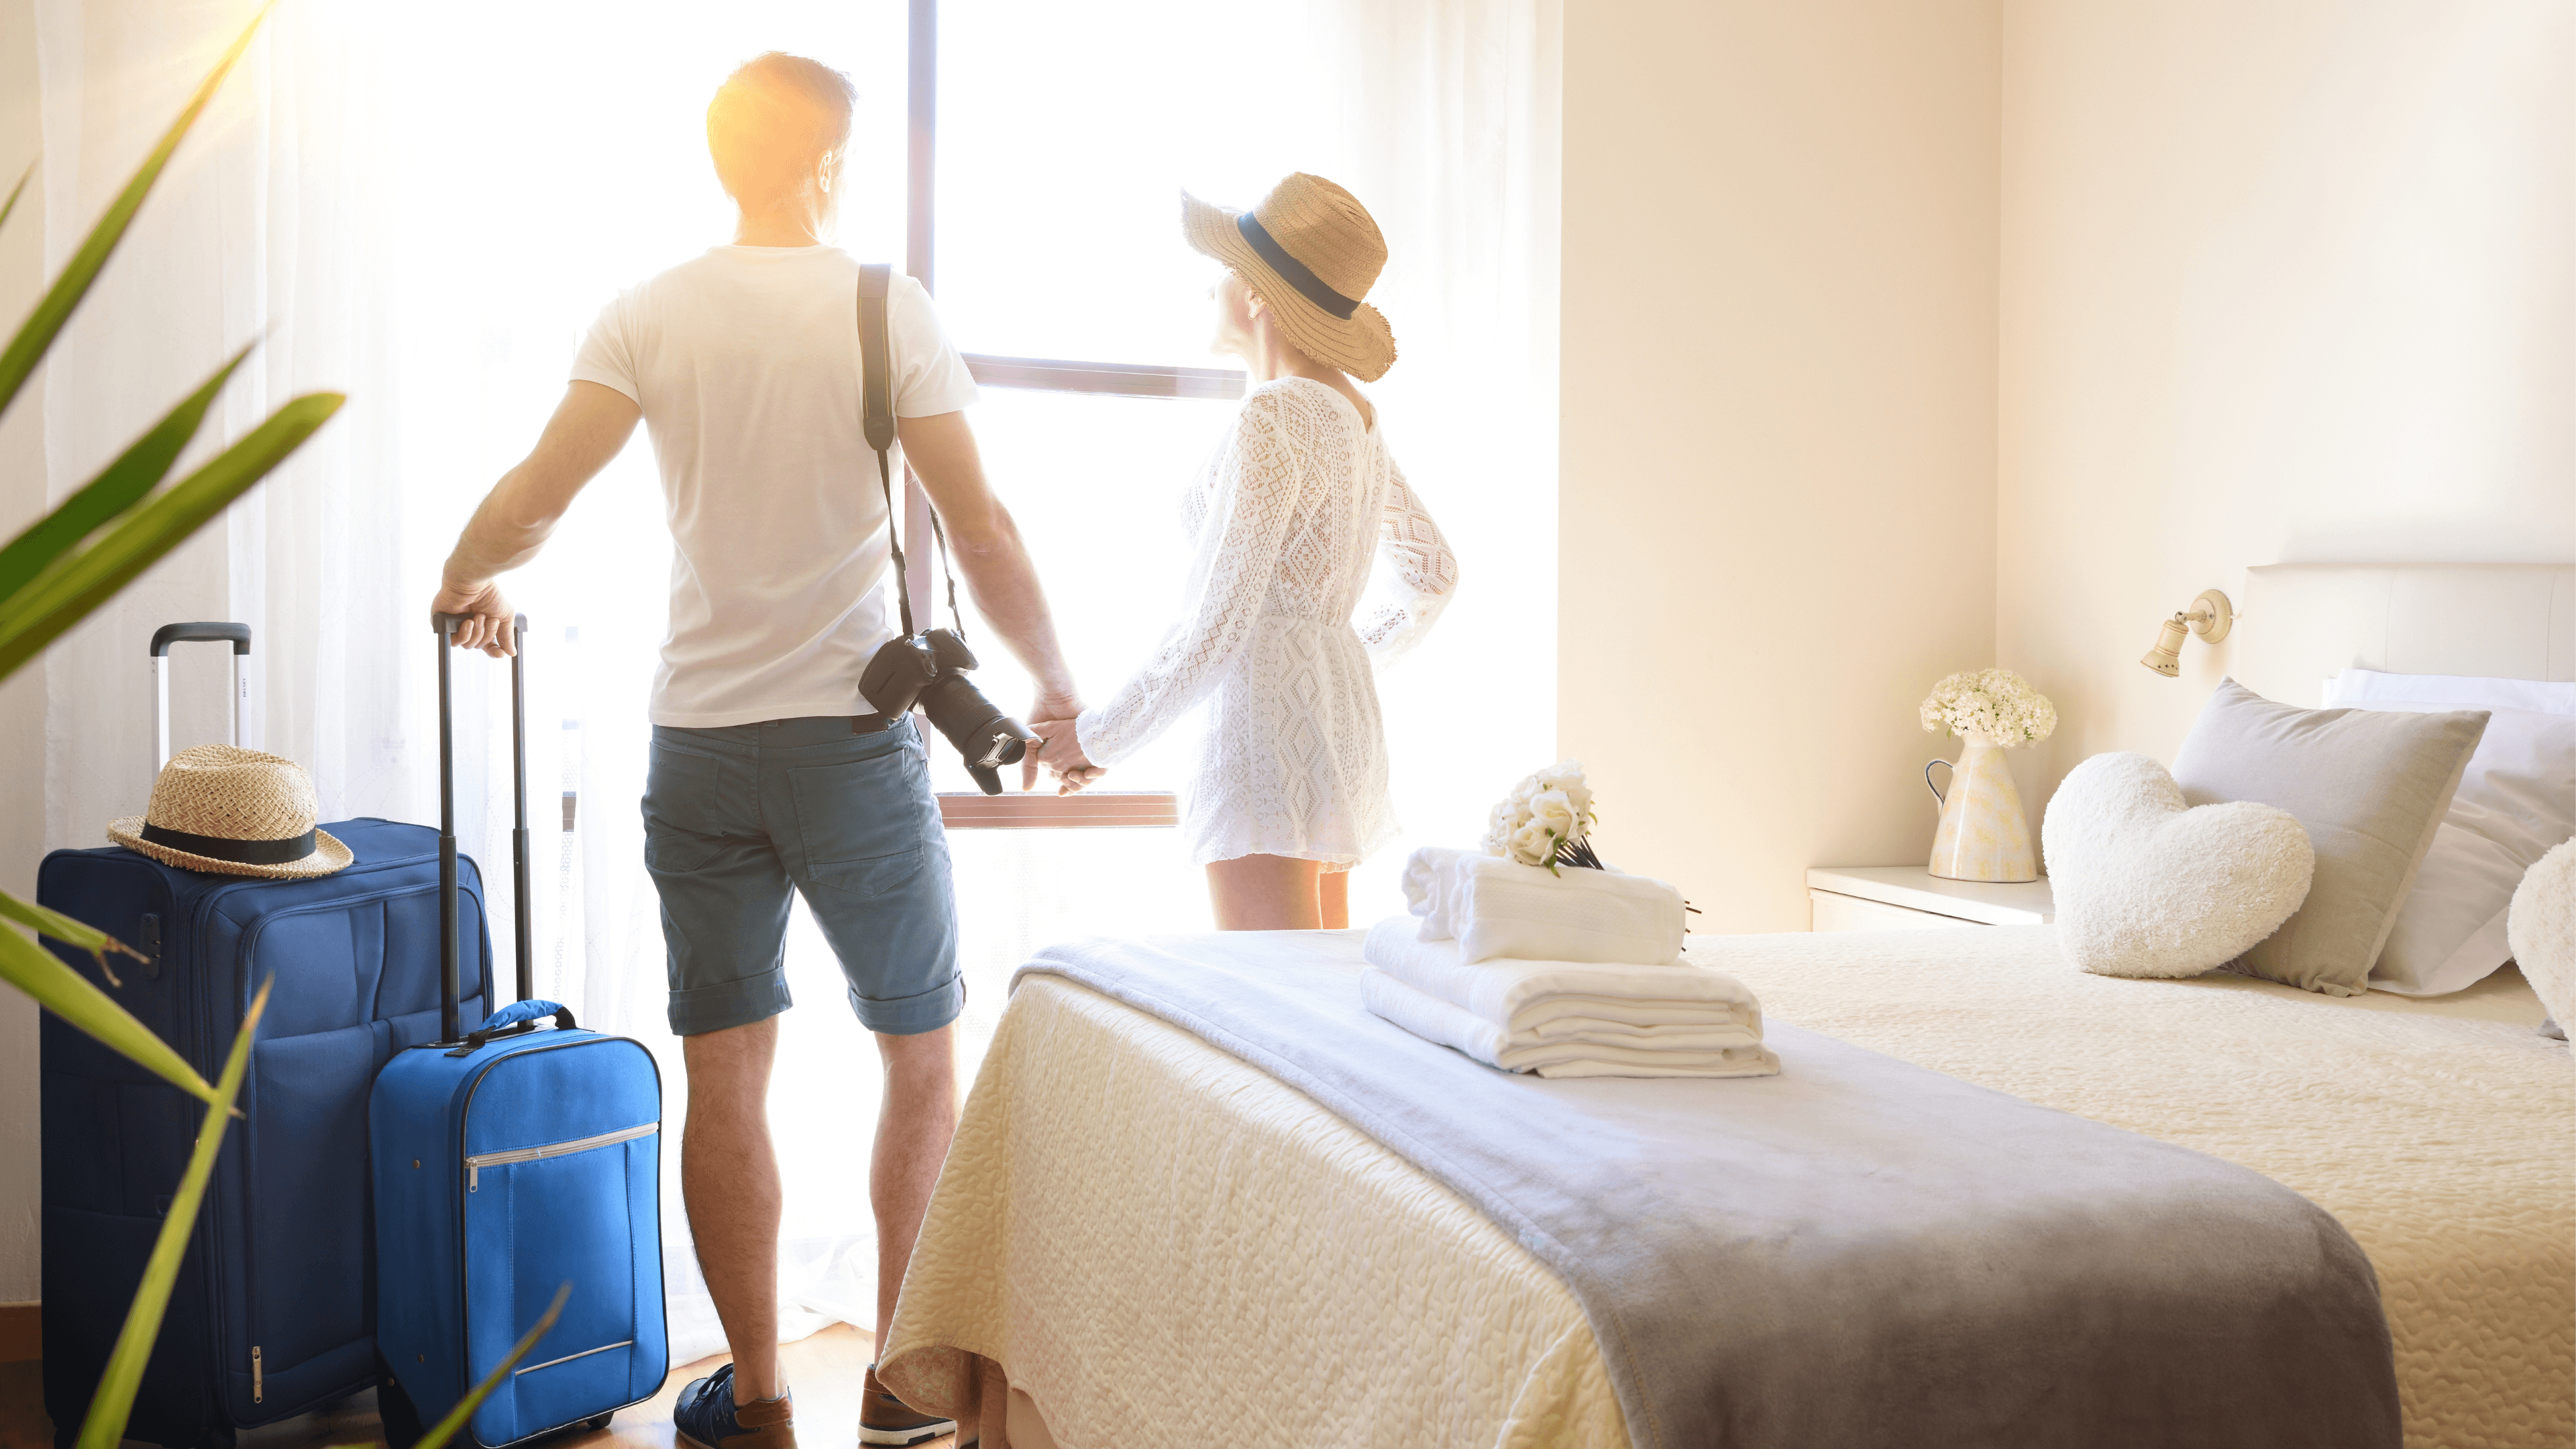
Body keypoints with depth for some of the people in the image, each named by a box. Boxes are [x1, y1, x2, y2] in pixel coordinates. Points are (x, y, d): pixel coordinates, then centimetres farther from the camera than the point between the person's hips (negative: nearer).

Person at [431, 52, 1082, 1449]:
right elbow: (981, 530, -8)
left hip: (697, 743, 3)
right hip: (854, 739, -2)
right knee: (923, 1060, 13)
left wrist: (465, 587, 19)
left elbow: (531, 500, -3)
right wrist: (1056, 686, 5)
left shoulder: (649, 315, 3)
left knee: (725, 1080, 9)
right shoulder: (884, 307, -4)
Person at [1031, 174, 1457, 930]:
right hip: (1344, 717, 10)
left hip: (1269, 726, -10)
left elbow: (1215, 626, -18)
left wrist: (1098, 735, -8)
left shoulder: (1273, 419, -15)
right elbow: (1431, 574, 23)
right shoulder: (1356, 415, 12)